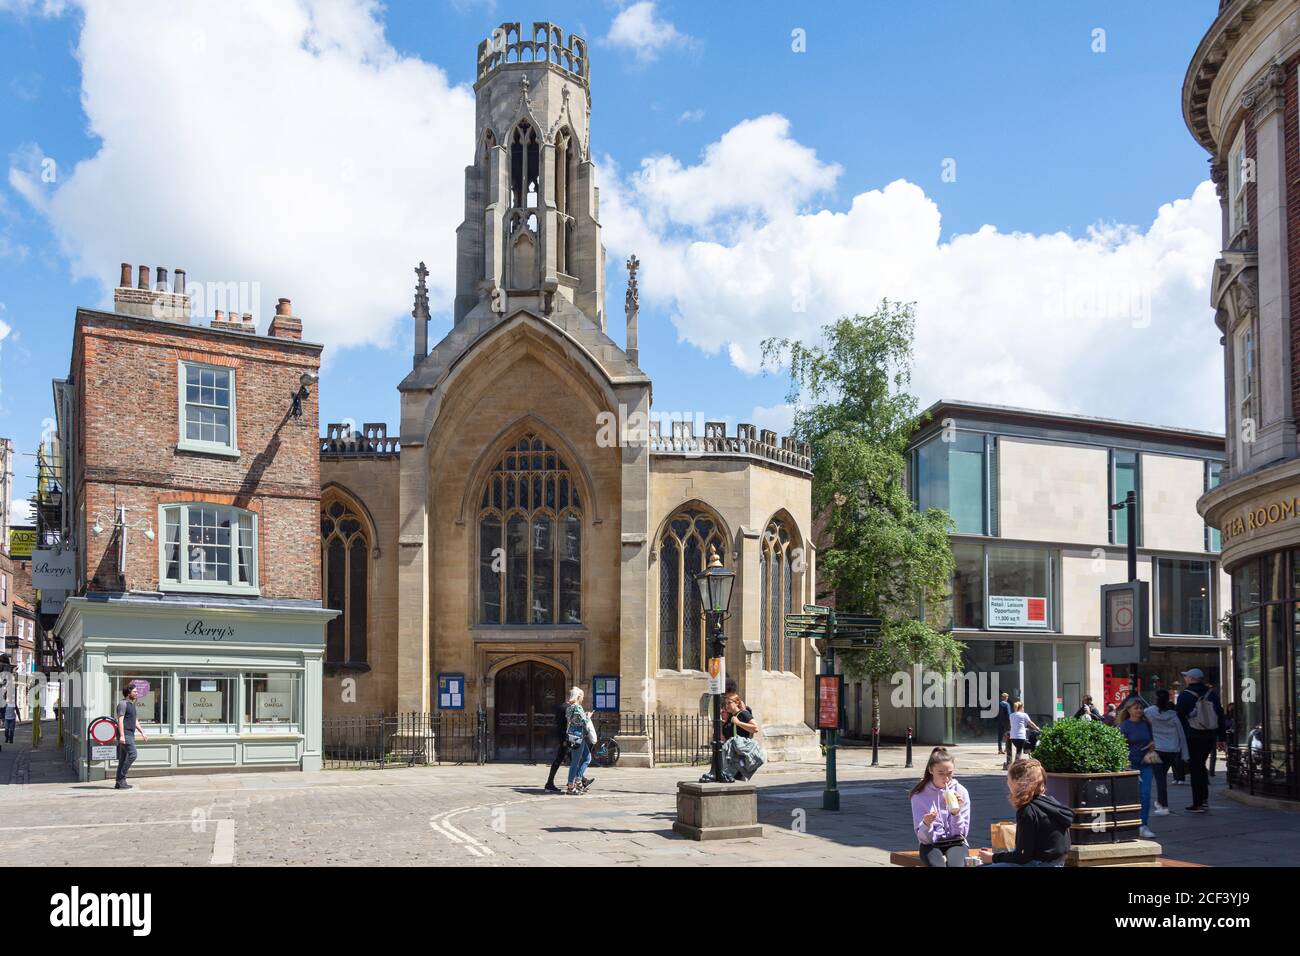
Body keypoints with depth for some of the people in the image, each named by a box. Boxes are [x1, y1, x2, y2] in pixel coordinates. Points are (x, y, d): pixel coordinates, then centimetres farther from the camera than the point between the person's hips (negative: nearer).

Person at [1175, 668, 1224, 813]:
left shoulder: (1185, 695, -7)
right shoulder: (1212, 694, 9)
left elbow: (1179, 718, -9)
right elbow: (1220, 716, 11)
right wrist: (1220, 738, 15)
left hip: (1192, 737, -5)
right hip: (1209, 736, 5)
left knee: (1195, 768, -1)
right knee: (1201, 765, 20)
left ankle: (1198, 804, -2)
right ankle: (1204, 799, 17)